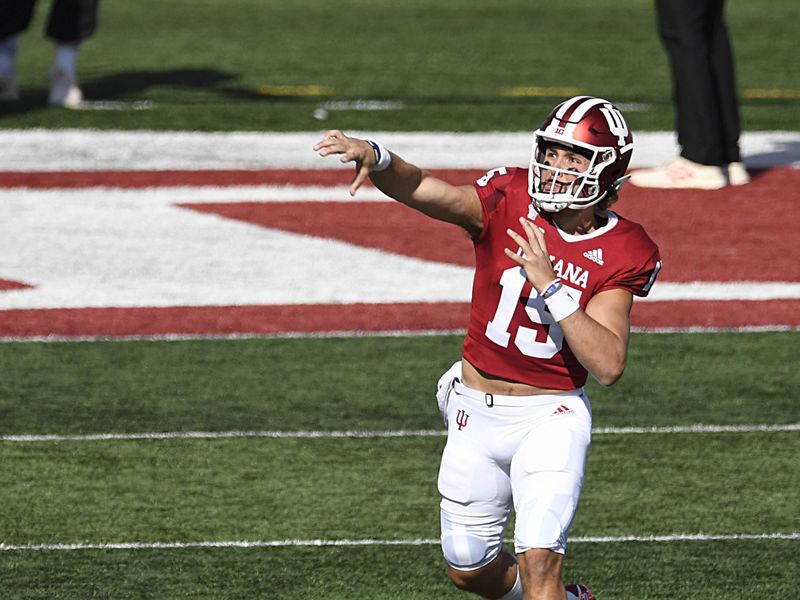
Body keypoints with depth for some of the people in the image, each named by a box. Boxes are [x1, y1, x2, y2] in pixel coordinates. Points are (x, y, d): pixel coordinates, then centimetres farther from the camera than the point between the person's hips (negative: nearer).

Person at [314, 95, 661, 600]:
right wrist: (373, 157, -48)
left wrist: (550, 284, -28)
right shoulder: (508, 202, -10)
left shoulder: (620, 254, -11)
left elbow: (608, 366, -21)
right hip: (476, 412, 3)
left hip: (551, 416, -3)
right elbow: (421, 189, -27)